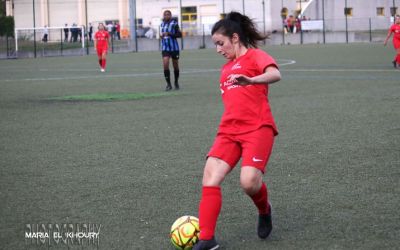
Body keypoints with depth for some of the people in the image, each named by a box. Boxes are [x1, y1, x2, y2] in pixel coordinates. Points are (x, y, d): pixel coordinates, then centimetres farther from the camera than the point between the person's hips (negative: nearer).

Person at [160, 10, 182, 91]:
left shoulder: (174, 23, -9)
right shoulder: (162, 24, 9)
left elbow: (179, 34, -12)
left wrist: (170, 34, -22)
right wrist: (161, 35, 2)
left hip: (174, 47, -3)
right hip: (165, 48, 3)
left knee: (175, 65, 9)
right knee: (165, 65, -13)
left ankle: (176, 82, 30)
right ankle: (168, 84, -7)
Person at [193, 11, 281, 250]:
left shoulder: (255, 55, 1)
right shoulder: (226, 69, 24)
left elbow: (275, 74, -21)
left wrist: (250, 80, -40)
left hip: (257, 128, -7)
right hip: (229, 130, 7)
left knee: (249, 182, -24)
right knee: (210, 179, -12)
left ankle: (264, 211, 10)